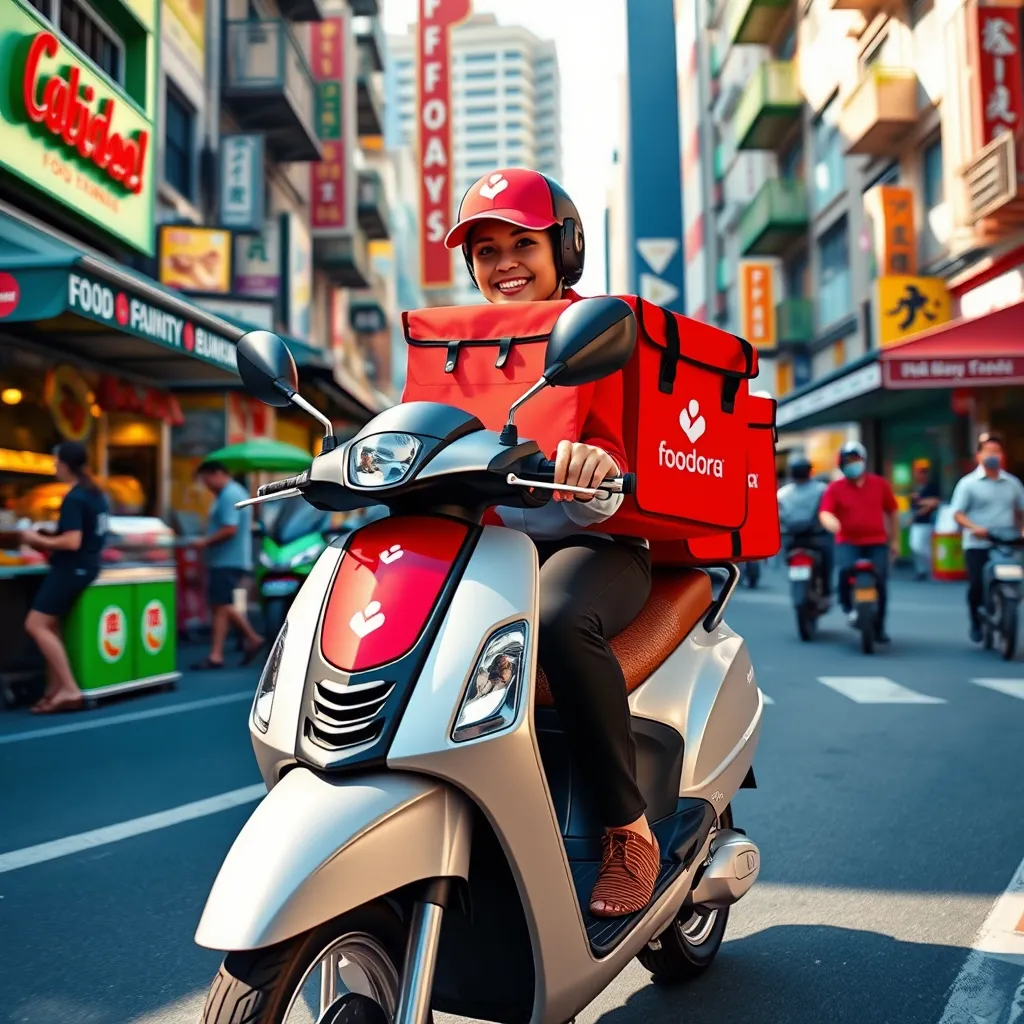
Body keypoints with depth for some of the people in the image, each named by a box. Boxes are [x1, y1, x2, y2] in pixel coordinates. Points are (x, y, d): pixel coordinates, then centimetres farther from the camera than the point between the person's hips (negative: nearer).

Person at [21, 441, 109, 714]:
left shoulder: (73, 499, -19)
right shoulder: (96, 494, 11)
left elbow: (72, 542, -26)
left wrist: (39, 540, -13)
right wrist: (50, 541, 16)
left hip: (72, 568, -10)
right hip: (86, 565, 10)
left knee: (36, 625, -6)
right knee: (50, 626, 14)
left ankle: (70, 690, -9)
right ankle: (55, 689, 14)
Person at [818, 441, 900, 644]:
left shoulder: (880, 484, 6)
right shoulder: (835, 488, 1)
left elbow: (892, 511, 14)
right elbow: (824, 512, -10)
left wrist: (894, 540, 13)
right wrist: (831, 522, -34)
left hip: (877, 543, 2)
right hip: (848, 542, -2)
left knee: (880, 582, -3)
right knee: (844, 570, -29)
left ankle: (879, 627, 14)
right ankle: (848, 605, -2)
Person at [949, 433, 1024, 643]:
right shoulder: (968, 483, -1)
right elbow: (958, 513, -6)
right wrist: (974, 527, -23)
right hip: (977, 545, -3)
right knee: (976, 585, -10)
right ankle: (976, 621, 13)